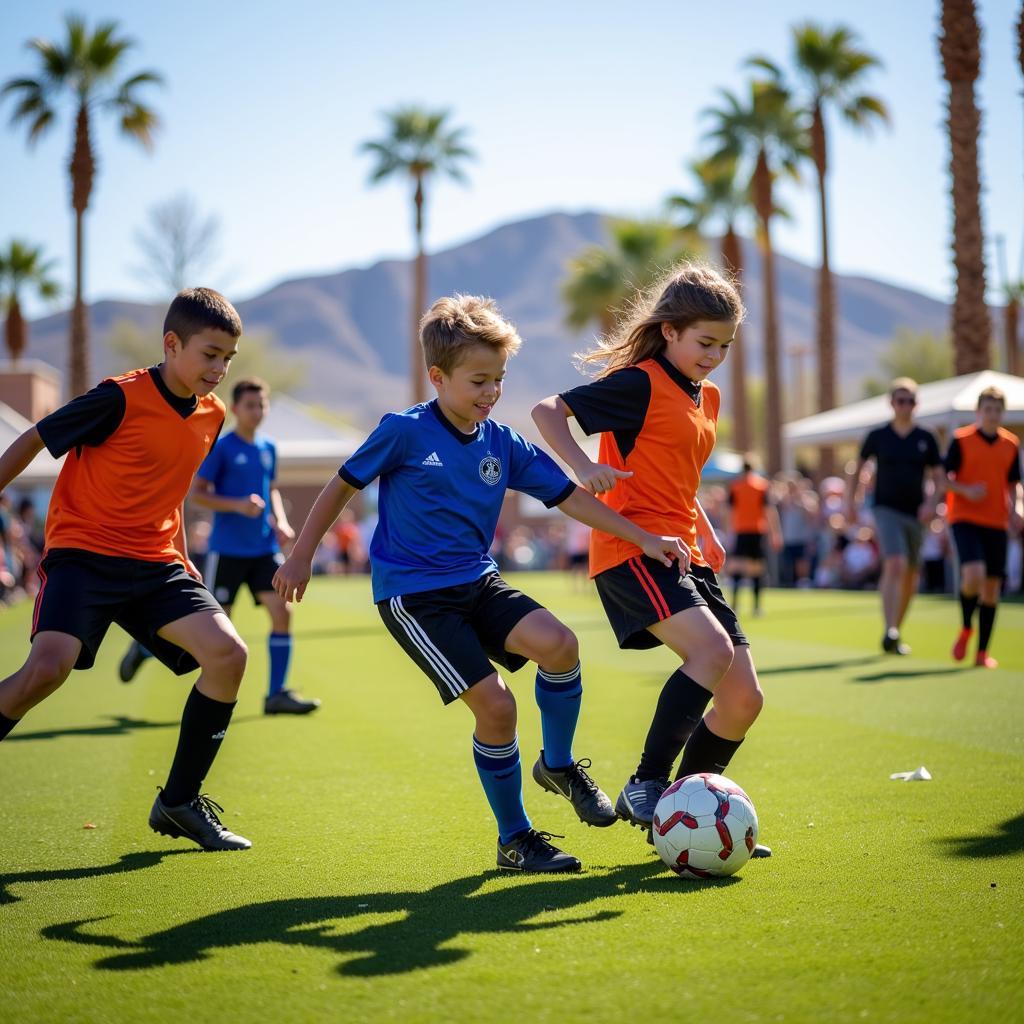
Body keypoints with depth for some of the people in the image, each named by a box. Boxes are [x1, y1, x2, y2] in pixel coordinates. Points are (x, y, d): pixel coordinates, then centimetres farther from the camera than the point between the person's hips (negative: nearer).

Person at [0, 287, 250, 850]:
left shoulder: (211, 415, 6)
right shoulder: (121, 398, -14)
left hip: (154, 564, 6)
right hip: (83, 552, -6)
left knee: (227, 653, -13)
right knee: (47, 668, -28)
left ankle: (180, 803, 2)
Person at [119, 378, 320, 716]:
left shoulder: (268, 449, 10)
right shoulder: (220, 447, -8)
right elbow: (195, 494, -10)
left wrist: (280, 521, 6)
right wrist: (238, 505, -22)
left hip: (264, 549, 5)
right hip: (227, 550, -5)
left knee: (282, 612, -9)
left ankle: (277, 694, -3)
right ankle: (144, 648, 23)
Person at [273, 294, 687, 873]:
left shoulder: (503, 444, 3)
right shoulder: (404, 432, -9)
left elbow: (569, 496, 4)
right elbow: (344, 485, 3)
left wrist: (645, 539, -2)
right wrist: (301, 557, 6)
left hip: (477, 583, 5)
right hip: (412, 595, -5)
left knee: (558, 644, -21)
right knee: (494, 703, -16)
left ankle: (559, 765, 6)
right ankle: (514, 838, 4)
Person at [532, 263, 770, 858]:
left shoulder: (707, 397, 18)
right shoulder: (638, 383, -7)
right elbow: (547, 411, -11)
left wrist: (705, 533, 17)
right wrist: (584, 466, -27)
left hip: (683, 553, 9)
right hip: (632, 547, -9)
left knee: (744, 697, 2)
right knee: (713, 649, -30)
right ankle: (645, 786, -18)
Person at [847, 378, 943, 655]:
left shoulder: (926, 439, 6)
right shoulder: (878, 436, 2)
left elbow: (939, 478, 7)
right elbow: (859, 469, 13)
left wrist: (931, 502, -10)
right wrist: (852, 502, 4)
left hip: (915, 514, 3)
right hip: (886, 510, -3)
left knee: (911, 575, 9)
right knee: (894, 565, -22)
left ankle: (897, 632, 26)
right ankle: (890, 632, -28)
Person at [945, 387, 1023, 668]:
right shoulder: (961, 440, -3)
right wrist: (966, 490, -19)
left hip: (996, 523, 4)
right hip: (965, 518, -4)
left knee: (992, 586, 3)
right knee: (973, 575, -23)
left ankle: (982, 652, 13)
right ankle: (966, 628, 6)